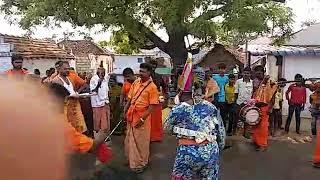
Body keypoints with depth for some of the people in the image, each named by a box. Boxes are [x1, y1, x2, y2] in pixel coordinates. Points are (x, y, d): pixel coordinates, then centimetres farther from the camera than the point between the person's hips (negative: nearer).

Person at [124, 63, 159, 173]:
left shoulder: (152, 87, -14)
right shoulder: (135, 83, 4)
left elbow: (152, 106, -17)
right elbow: (130, 99, 12)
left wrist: (142, 118, -21)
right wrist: (125, 111, 7)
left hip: (142, 118, -6)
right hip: (131, 116, 6)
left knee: (141, 141, 8)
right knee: (130, 140, 19)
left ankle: (140, 164, 26)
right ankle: (132, 160, 40)